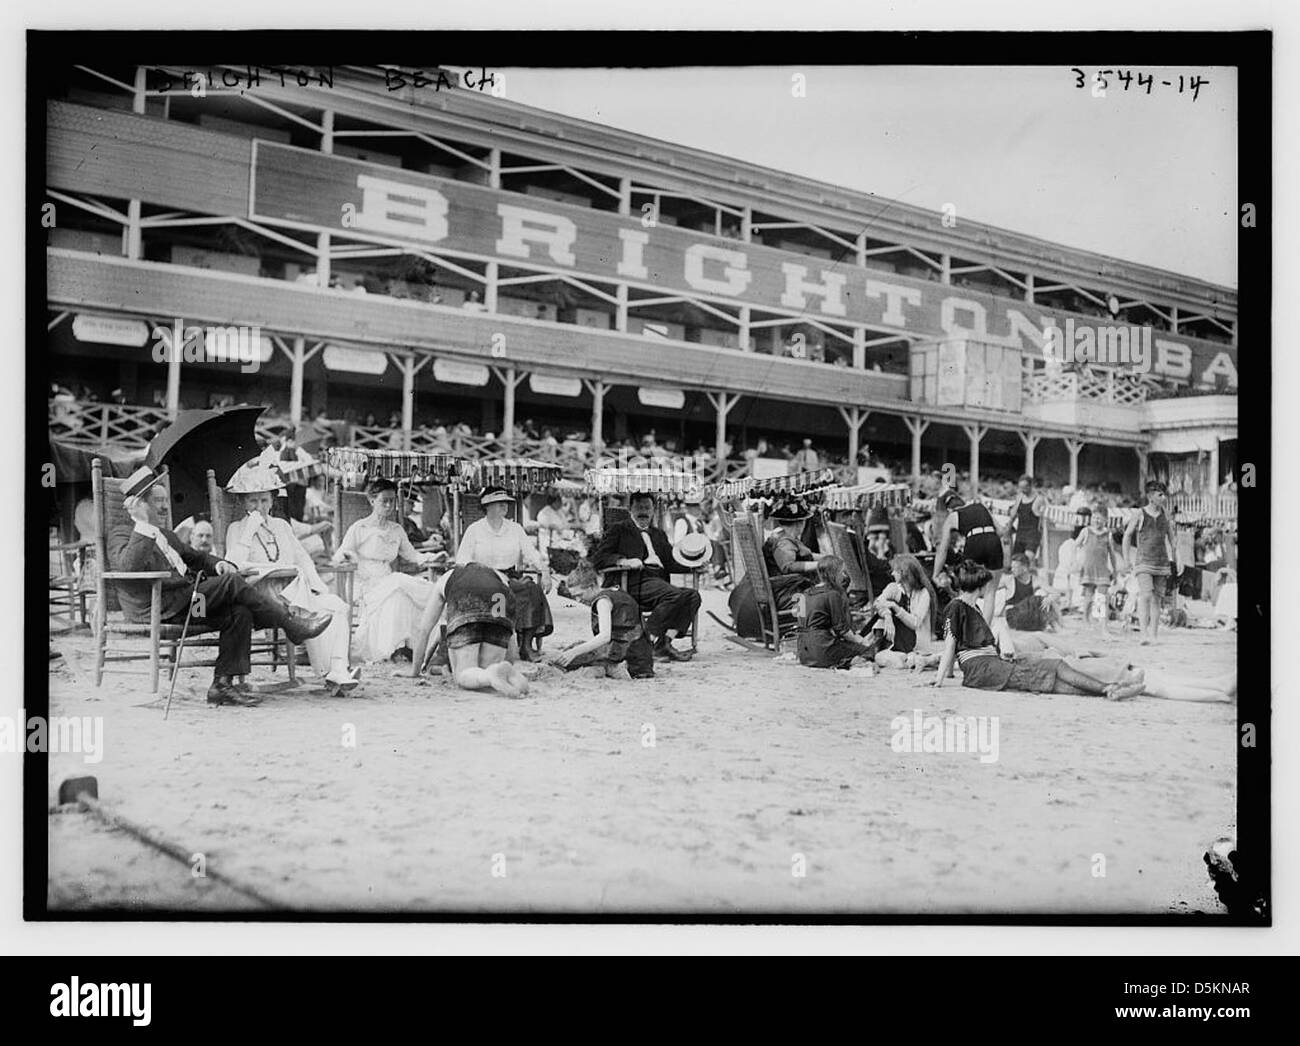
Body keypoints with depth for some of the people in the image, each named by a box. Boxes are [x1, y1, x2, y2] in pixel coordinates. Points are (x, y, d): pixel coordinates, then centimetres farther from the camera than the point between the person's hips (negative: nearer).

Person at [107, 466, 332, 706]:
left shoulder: (166, 536, 30)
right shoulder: (120, 535, 2)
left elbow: (193, 557, 30)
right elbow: (129, 565, -18)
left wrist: (219, 564, 8)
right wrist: (143, 525, -18)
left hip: (186, 608, 9)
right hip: (159, 610, -9)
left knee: (239, 612, -17)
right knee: (231, 582, -21)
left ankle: (223, 683, -16)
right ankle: (292, 624, -14)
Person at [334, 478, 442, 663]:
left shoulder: (396, 530, 17)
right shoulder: (359, 528, 1)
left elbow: (411, 555, 18)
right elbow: (337, 557, -2)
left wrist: (431, 559, 0)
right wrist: (346, 555, -25)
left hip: (390, 582, 5)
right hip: (368, 587, -5)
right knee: (399, 584, -34)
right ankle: (394, 647, -29)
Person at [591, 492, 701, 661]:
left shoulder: (658, 534, 32)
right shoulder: (619, 530, 14)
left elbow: (671, 562, 24)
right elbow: (598, 559, 2)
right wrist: (624, 561, -17)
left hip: (659, 580, 6)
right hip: (636, 583, -6)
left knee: (692, 595, -21)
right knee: (675, 595, -31)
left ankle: (666, 641, -26)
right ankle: (651, 640, -21)